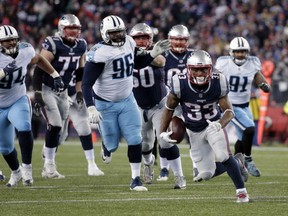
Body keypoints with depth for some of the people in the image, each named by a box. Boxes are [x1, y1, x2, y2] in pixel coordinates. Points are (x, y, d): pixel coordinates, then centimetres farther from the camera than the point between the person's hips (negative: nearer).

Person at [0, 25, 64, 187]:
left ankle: (27, 167, -19)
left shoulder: (25, 51, -10)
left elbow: (39, 60, 12)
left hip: (19, 101, 0)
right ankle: (16, 172, 41)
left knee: (24, 128, -32)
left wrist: (55, 75, 11)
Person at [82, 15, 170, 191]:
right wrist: (91, 108, -35)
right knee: (113, 144, 8)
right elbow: (87, 84, -25)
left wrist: (154, 54, -1)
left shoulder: (129, 43, -5)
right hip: (105, 104, -4)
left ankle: (136, 179, 6)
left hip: (127, 99, 5)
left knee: (135, 140, -4)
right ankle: (107, 146, 46)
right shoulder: (99, 53, -25)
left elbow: (138, 64, 15)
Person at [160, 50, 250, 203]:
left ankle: (241, 191, -15)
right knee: (207, 174, -1)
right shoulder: (180, 84, -22)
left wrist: (220, 124, -36)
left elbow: (229, 111, -16)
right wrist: (163, 132, -12)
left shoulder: (218, 83, -21)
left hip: (213, 126, -2)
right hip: (194, 132, 2)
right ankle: (237, 165, 26)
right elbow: (169, 109, -5)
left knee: (223, 156, -29)